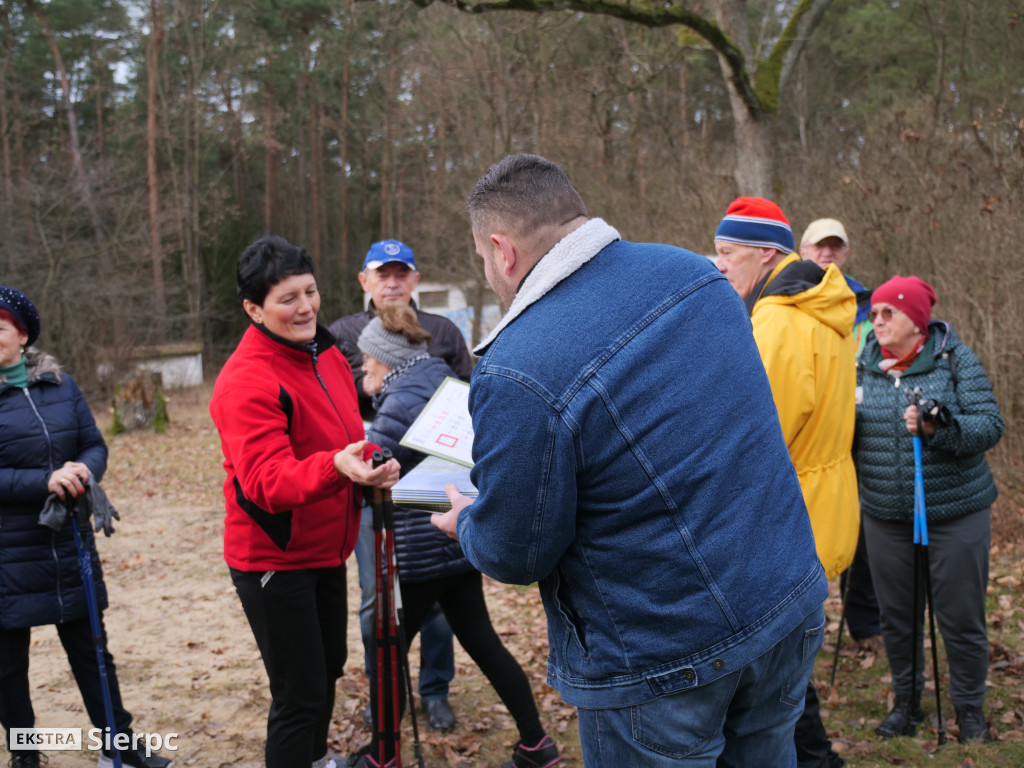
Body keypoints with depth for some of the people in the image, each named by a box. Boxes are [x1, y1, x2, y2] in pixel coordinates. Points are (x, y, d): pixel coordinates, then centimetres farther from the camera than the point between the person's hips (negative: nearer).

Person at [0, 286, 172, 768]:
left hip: (70, 547, 4)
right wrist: (44, 481, -25)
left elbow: (95, 445, 5)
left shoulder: (60, 385, 4)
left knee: (90, 648, 14)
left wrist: (84, 471, -16)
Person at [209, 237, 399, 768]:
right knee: (300, 695, -4)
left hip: (326, 550, 9)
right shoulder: (247, 381, -23)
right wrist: (336, 467, -48)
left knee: (328, 669, 24)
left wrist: (370, 469, -1)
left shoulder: (327, 354, 5)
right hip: (274, 559, -9)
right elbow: (266, 480, -31)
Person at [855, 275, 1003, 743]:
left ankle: (970, 708, 27)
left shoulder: (956, 360, -7)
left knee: (961, 618, 6)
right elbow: (850, 431, 13)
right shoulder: (864, 367, 3)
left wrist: (938, 426, -28)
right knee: (896, 617, 13)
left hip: (955, 513, -3)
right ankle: (906, 701, 33)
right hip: (885, 518, 3)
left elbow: (990, 425, -14)